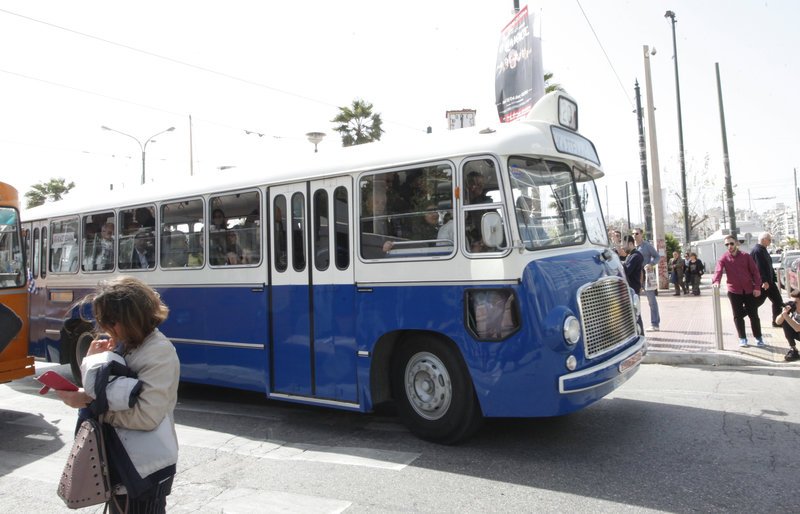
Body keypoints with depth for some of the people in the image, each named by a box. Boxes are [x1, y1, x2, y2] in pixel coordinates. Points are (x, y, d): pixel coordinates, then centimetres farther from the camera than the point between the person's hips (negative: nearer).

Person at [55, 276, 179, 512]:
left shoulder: (160, 352, -20)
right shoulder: (121, 345, 4)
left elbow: (147, 416, -26)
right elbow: (104, 392, 7)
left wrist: (90, 403, -22)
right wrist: (92, 360, -6)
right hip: (117, 462, 8)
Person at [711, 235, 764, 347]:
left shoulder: (746, 256, 0)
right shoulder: (724, 258, -4)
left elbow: (755, 271, 1)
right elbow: (718, 270, -19)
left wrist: (757, 287, -6)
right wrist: (716, 281, -39)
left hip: (749, 290, 1)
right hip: (734, 291, -1)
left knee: (753, 314, 8)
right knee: (738, 316, 3)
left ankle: (758, 338, 21)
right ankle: (742, 338, 12)